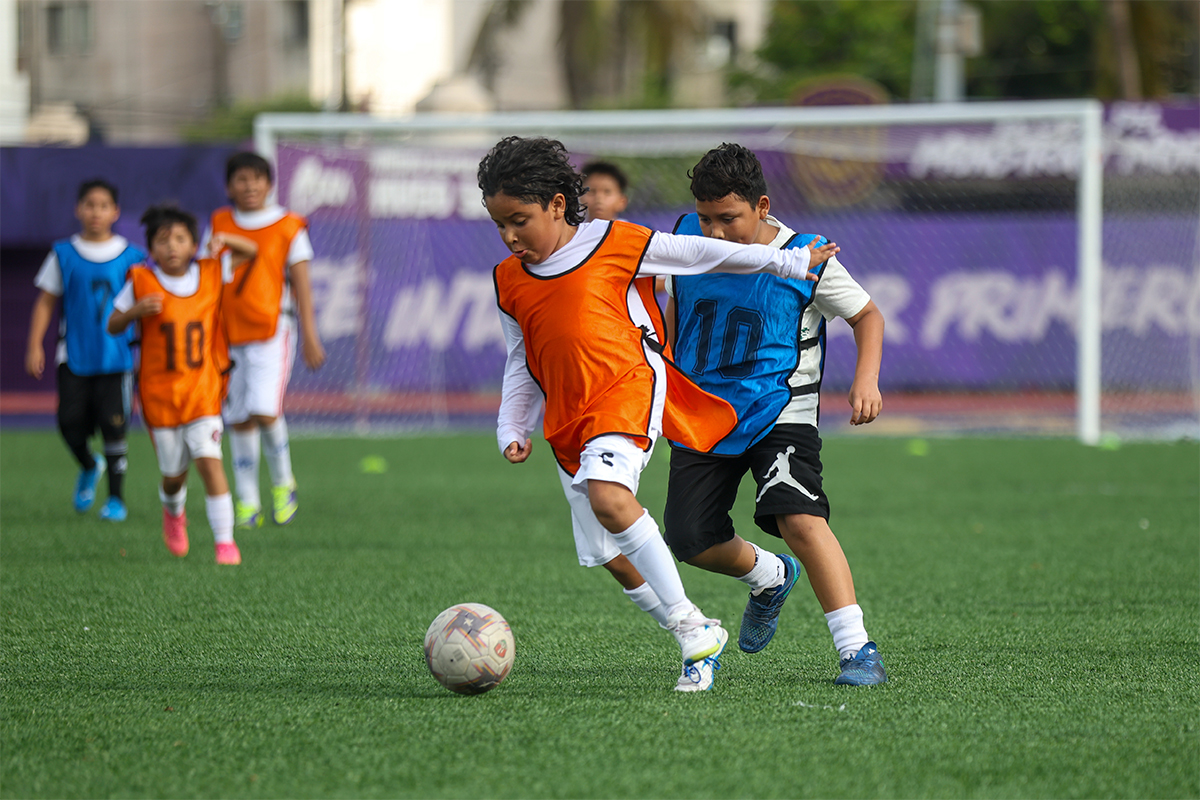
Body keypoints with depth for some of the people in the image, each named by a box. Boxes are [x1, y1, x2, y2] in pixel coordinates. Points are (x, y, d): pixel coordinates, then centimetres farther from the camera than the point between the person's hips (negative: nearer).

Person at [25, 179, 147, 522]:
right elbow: (46, 302, 6)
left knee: (113, 425, -5)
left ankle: (117, 498, 7)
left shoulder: (131, 258, 2)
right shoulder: (64, 255, 4)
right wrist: (35, 345, -2)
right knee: (70, 422, -5)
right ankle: (88, 467, 28)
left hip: (116, 355, -1)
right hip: (74, 355, 1)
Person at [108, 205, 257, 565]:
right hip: (159, 394, 0)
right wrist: (135, 311, -20)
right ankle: (174, 513, 45)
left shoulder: (211, 274, 0)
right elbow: (112, 326, 2)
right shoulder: (141, 281, -5)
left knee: (210, 461, -16)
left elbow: (251, 251, 11)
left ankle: (225, 542, -12)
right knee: (174, 473, 9)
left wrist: (224, 239, -10)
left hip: (203, 390, 0)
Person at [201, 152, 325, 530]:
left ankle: (282, 482, 5)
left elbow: (301, 283, 2)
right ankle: (247, 501, 13)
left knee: (264, 411, -18)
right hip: (229, 333, 3)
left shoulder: (289, 227, 1)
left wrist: (310, 336, -2)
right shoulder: (219, 225, 8)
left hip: (273, 331, -3)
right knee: (239, 420, 5)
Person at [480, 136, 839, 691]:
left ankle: (689, 624, -24)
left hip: (628, 389, -6)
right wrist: (512, 429, 8)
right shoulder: (509, 281, 13)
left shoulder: (614, 244, -1)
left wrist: (786, 261, 14)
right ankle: (698, 640, 18)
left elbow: (699, 253, 8)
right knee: (608, 555, 0)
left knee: (607, 495, -32)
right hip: (567, 419, 6)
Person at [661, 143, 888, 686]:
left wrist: (867, 378, -13)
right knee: (690, 539, 1)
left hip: (778, 412, -5)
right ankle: (771, 579, 35)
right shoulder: (688, 239, -2)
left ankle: (855, 647, -23)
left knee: (797, 517, -26)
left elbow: (867, 314, 2)